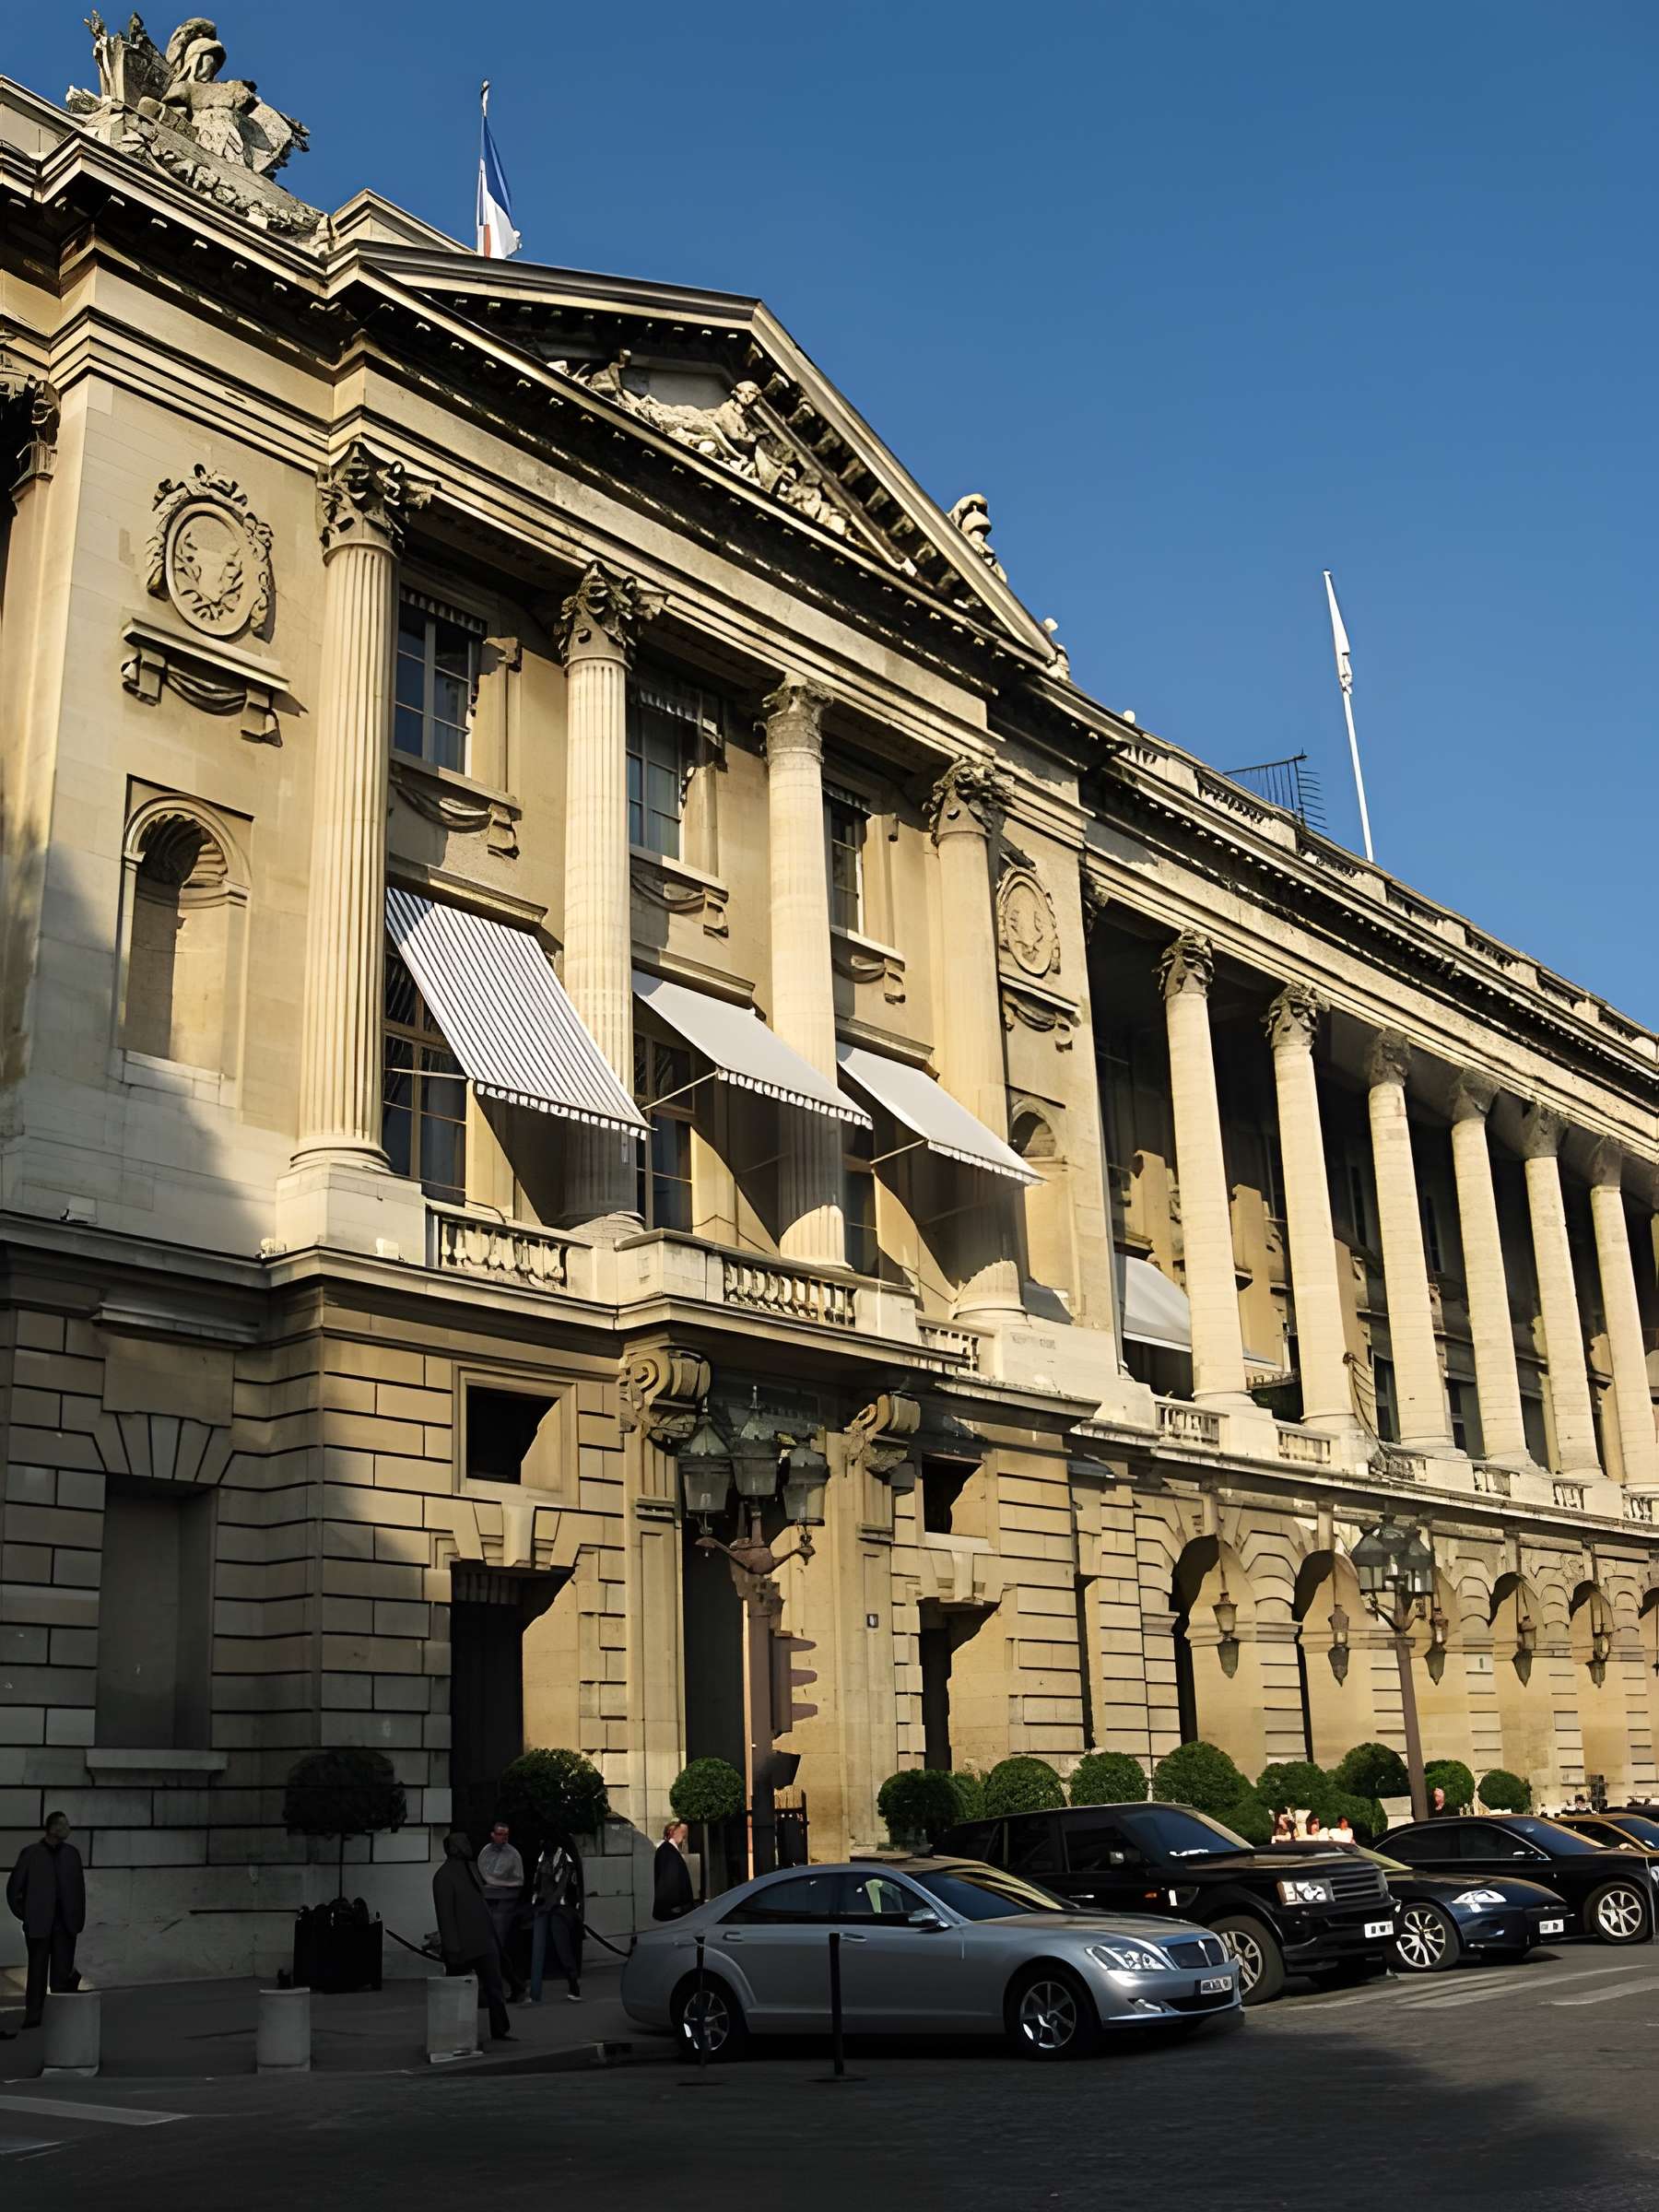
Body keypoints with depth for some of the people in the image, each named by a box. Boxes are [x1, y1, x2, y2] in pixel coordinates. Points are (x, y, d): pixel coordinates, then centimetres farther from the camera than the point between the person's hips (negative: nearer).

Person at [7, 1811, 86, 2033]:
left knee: (62, 1973, 0)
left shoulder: (71, 1853, 7)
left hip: (65, 1925, 2)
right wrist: (25, 1915, 2)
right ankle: (33, 2017, 10)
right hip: (39, 1925, -2)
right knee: (37, 1973, 3)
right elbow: (14, 1888, 3)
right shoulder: (30, 1853, -2)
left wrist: (78, 1919, 6)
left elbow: (79, 1888, 12)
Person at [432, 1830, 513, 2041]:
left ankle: (500, 2029, 12)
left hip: (484, 1941, 7)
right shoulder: (444, 1877, -13)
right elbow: (445, 1914, -17)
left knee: (494, 1986, 6)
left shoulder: (471, 1868, 12)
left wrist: (492, 1934, 16)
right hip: (462, 1944, -7)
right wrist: (452, 1947, -20)